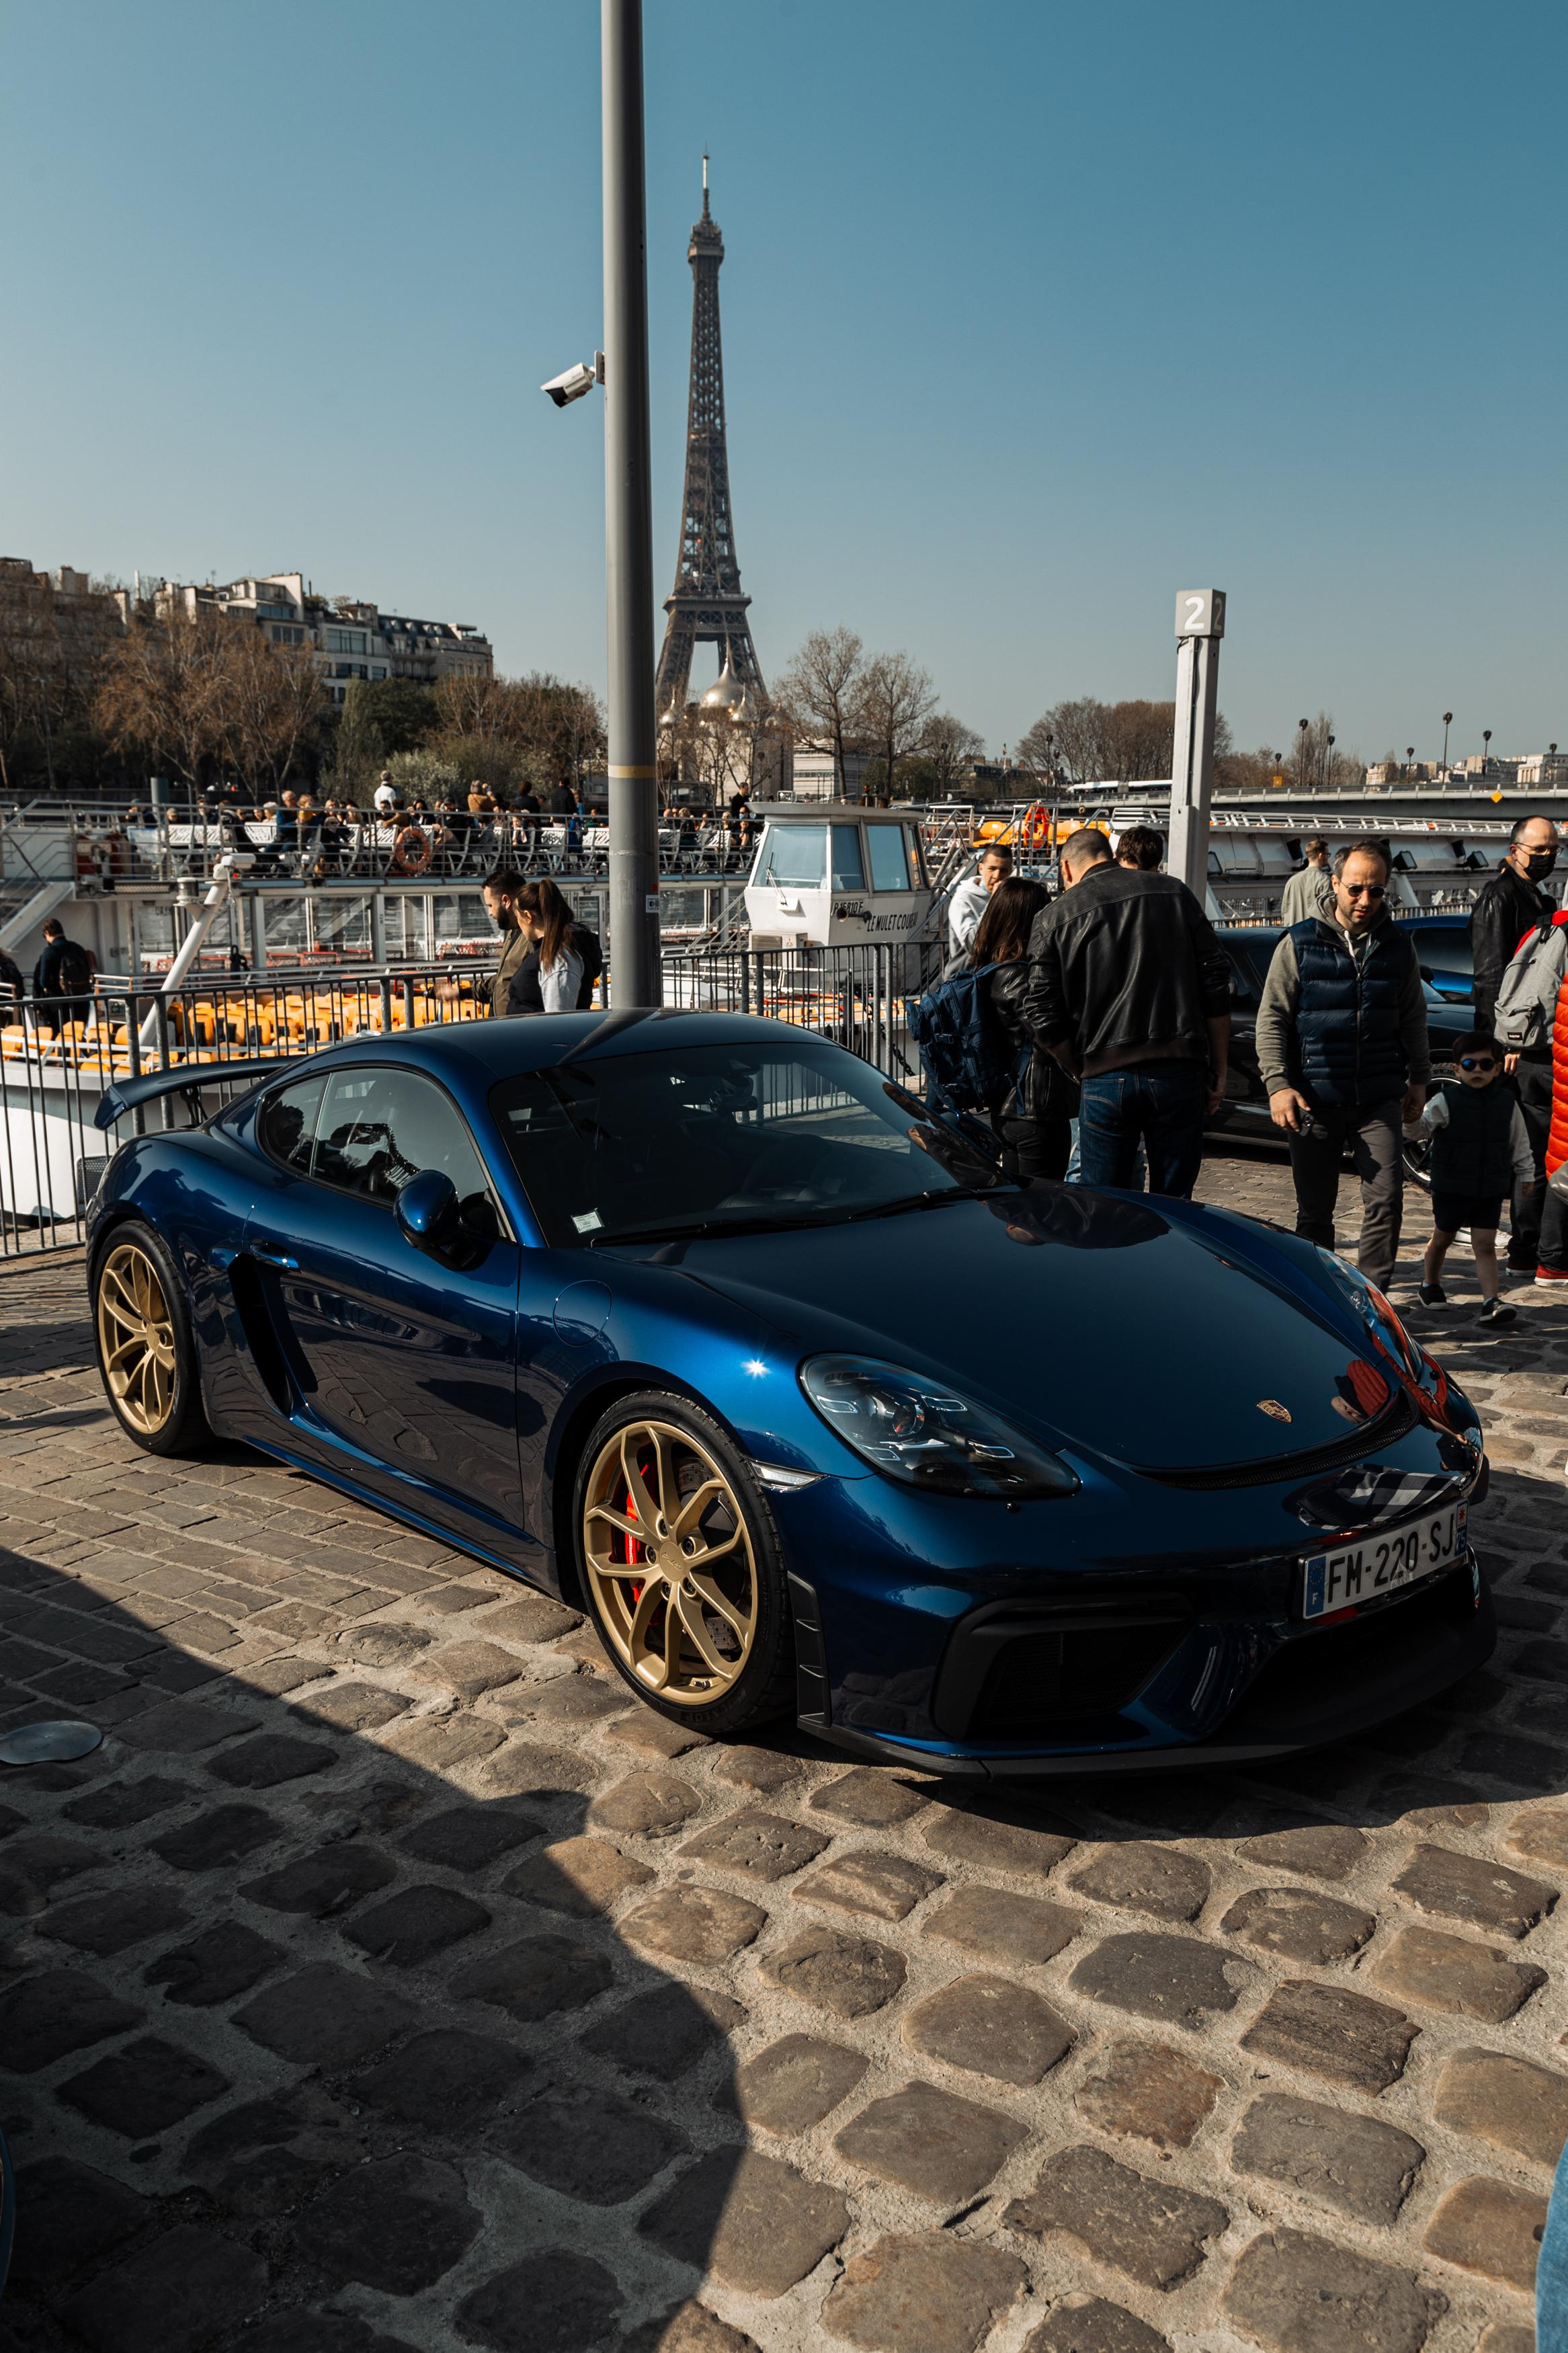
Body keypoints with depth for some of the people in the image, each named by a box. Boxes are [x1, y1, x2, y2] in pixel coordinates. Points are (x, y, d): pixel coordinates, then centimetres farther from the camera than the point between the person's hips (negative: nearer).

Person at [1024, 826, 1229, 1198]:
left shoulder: (1055, 917, 5)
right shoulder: (1173, 892, 10)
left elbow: (1044, 1019, 0)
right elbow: (1216, 984, 6)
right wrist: (1218, 1073, 10)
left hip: (1106, 1079, -1)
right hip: (1179, 1072, 1)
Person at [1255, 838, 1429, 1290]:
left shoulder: (1398, 946, 8)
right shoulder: (1300, 944, 0)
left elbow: (1413, 1019, 18)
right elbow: (1271, 1020, -1)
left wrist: (1418, 1080, 15)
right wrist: (1277, 1084, -10)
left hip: (1380, 1100, 2)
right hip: (1314, 1100, -1)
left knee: (1385, 1200, -6)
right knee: (1314, 1209, 7)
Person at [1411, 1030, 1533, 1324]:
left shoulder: (1506, 1103, 0)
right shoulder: (1445, 1101, -10)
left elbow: (1520, 1142, 10)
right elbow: (1420, 1126, -14)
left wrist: (1526, 1173, 11)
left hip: (1490, 1190, 1)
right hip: (1451, 1187, -1)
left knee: (1485, 1245, -3)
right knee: (1442, 1239, 16)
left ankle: (1490, 1302, -7)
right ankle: (1430, 1284, 37)